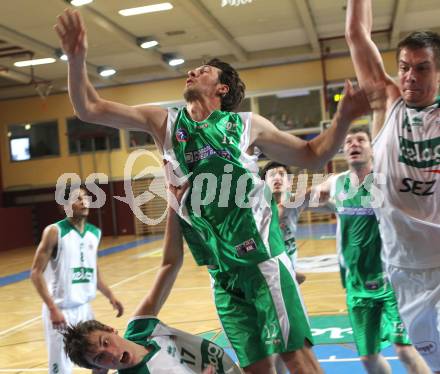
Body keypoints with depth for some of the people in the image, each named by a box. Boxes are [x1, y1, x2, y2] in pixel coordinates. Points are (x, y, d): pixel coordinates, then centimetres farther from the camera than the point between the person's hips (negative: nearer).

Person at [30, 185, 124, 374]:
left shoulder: (95, 233, 7)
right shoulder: (54, 231, -13)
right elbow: (36, 272, -14)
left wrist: (110, 296, 9)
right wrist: (53, 308, -22)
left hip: (84, 308, 6)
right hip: (61, 310, -6)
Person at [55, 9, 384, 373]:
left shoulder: (247, 125, 3)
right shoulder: (163, 121, 8)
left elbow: (312, 156, 11)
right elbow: (89, 109, 6)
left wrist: (343, 118, -4)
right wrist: (77, 58, -9)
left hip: (260, 253, -2)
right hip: (222, 267, 3)